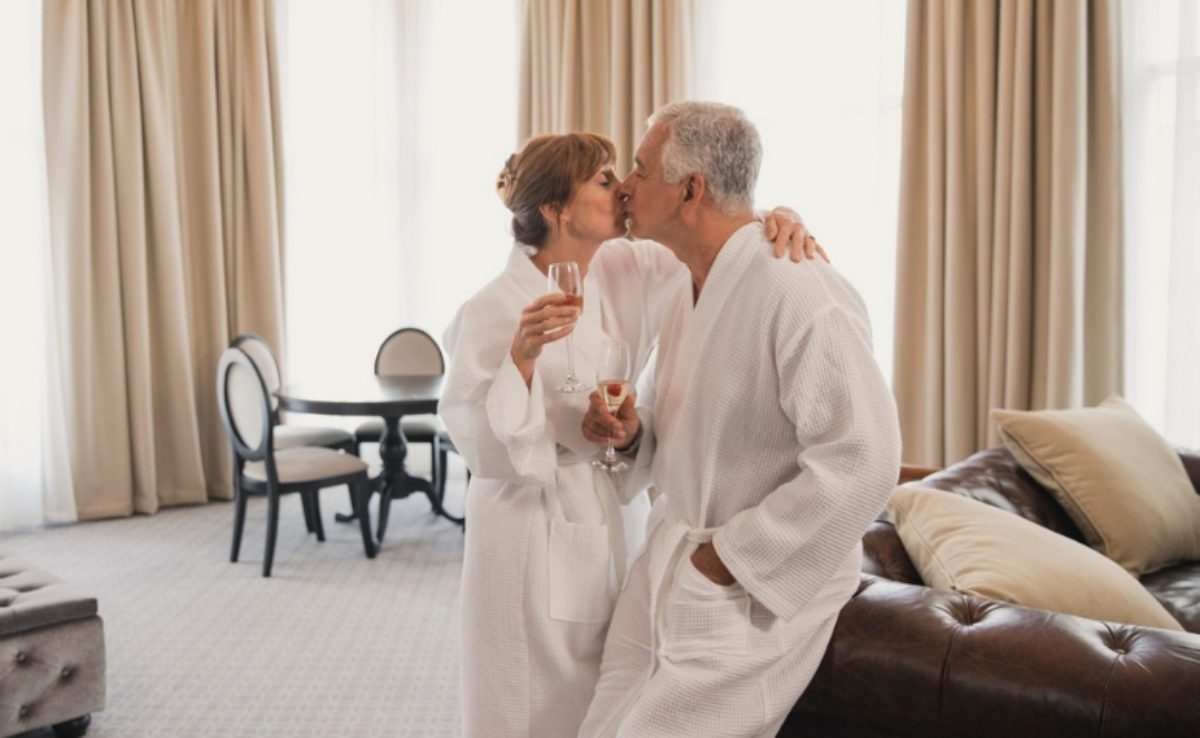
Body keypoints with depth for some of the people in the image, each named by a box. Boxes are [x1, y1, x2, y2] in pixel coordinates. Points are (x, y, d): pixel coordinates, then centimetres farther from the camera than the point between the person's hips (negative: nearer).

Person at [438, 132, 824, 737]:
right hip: (539, 540, -5)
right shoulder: (491, 312, -17)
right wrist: (521, 358, -32)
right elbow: (481, 447, -17)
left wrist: (775, 223, -18)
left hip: (618, 522, 6)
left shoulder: (623, 272, -1)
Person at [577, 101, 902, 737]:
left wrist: (731, 559, -19)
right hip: (668, 559, 8)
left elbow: (861, 463, -27)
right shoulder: (684, 286, 7)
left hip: (758, 587, -8)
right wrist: (636, 431, -3)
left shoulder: (801, 294, -22)